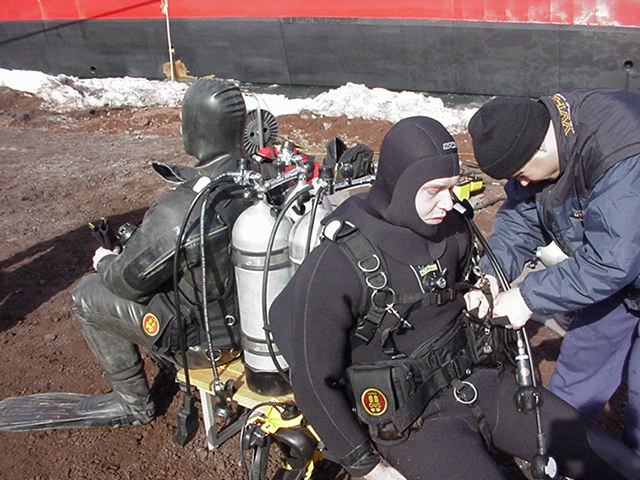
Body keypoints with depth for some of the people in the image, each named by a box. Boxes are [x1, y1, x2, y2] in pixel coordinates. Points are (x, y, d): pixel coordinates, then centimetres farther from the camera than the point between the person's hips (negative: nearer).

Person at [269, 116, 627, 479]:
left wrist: (469, 300, 1)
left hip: (474, 378, 6)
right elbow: (314, 382, -12)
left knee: (577, 437, -4)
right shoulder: (335, 265, -19)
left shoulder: (453, 230, 0)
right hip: (409, 417, -5)